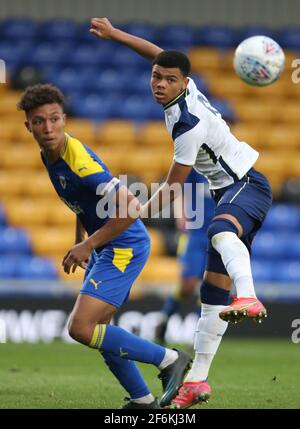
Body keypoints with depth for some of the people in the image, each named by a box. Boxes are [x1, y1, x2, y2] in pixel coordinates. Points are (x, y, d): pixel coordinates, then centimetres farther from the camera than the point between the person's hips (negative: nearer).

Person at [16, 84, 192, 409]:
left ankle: (170, 360, -8)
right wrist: (80, 240, 19)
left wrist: (88, 245, -24)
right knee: (94, 328, 13)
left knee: (81, 328, -17)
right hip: (107, 249, 10)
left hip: (125, 246, -10)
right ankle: (143, 401, 22)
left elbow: (130, 207, -31)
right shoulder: (50, 155, 3)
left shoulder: (79, 161, -25)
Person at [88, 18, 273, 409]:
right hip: (232, 189, 9)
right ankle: (197, 380, 6)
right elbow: (158, 53, 22)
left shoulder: (189, 125, -22)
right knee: (212, 289, 6)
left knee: (221, 231, -44)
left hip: (247, 186, -9)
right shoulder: (187, 91, 1)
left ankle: (248, 299, -72)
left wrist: (139, 214, -4)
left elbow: (173, 188, -15)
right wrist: (113, 33, 26)